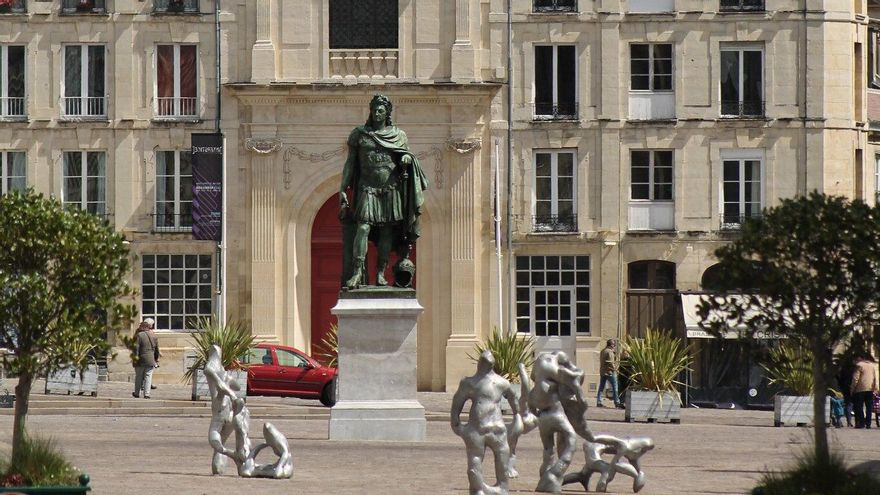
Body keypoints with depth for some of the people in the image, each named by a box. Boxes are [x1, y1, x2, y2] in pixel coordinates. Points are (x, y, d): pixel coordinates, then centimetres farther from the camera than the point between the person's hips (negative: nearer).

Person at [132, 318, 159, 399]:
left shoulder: (139, 335, -8)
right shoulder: (154, 336, 6)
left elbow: (136, 348, -14)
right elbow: (157, 349, 13)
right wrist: (156, 359, 21)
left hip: (140, 361, -3)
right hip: (150, 361, 3)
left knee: (138, 377, 10)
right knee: (148, 377, 3)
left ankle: (137, 393, 21)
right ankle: (146, 394, -5)